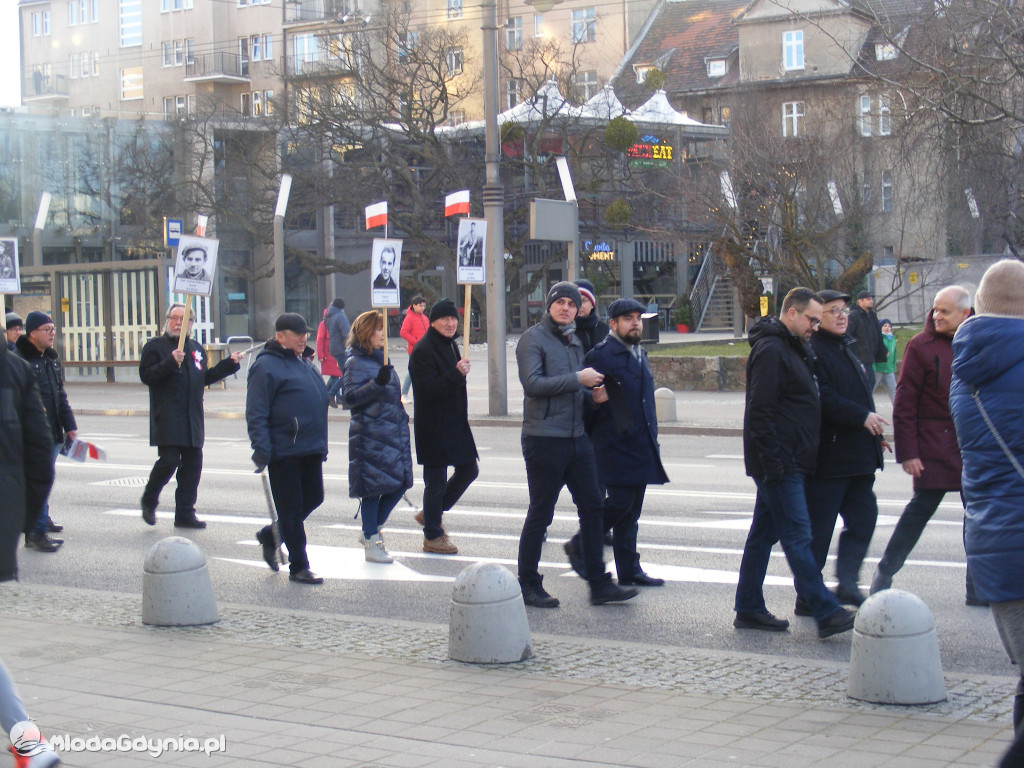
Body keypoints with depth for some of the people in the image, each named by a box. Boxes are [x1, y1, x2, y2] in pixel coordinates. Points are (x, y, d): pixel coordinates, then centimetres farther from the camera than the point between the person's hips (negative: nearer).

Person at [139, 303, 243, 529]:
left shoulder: (196, 348, 20)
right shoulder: (155, 346, 1)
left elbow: (206, 377, 25)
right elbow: (146, 375, -10)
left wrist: (230, 363, 19)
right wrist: (171, 362, -21)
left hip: (192, 419, 6)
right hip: (167, 418, -6)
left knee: (192, 464, 4)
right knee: (169, 460, -14)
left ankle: (185, 514, 11)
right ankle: (148, 501, 10)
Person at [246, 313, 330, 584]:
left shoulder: (306, 362, 16)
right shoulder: (266, 366, -11)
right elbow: (256, 415, -15)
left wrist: (321, 445, 24)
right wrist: (262, 452, -20)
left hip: (310, 450, 8)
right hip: (283, 452, -8)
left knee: (313, 499, 12)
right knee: (291, 508, 0)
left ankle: (270, 535, 32)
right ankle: (299, 567, 8)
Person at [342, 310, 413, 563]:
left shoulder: (381, 358, 17)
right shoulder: (357, 362, -9)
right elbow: (349, 397, -19)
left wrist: (401, 415, 26)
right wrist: (377, 383, -28)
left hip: (394, 432, 9)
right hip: (370, 435, -8)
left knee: (400, 482, 7)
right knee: (372, 487, -3)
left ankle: (372, 531, 23)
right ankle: (372, 543, 5)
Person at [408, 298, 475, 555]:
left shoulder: (451, 345, 13)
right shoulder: (423, 350, -16)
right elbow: (428, 389, -24)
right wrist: (457, 374, -32)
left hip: (455, 423, 9)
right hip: (433, 426, -9)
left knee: (468, 470, 13)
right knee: (436, 480, -2)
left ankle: (431, 513, 30)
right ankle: (432, 536, 10)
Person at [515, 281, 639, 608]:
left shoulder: (575, 341, 17)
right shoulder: (533, 339, -7)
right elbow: (532, 384, -20)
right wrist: (579, 380, -20)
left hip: (577, 437, 8)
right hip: (544, 438, -8)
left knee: (592, 508, 7)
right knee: (540, 514, 0)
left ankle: (599, 584, 13)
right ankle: (528, 584, 12)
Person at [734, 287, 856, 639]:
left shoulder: (793, 349, 18)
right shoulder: (771, 350, -14)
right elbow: (760, 412, -20)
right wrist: (773, 462, -22)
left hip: (788, 463, 10)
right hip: (779, 465, -10)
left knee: (764, 534, 12)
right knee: (797, 537, -8)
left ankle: (749, 609, 17)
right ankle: (827, 613, -9)